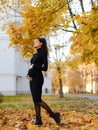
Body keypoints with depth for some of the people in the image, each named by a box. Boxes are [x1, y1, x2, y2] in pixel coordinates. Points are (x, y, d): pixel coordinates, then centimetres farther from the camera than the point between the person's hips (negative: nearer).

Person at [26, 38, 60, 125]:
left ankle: (53, 114, -2)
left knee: (37, 100, -11)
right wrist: (28, 74, 2)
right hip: (32, 78, 8)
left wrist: (34, 67, -14)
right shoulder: (35, 54, 18)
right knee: (35, 100, 5)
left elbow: (45, 68, -11)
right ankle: (38, 120, 7)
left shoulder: (43, 54, -6)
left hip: (38, 78, -8)